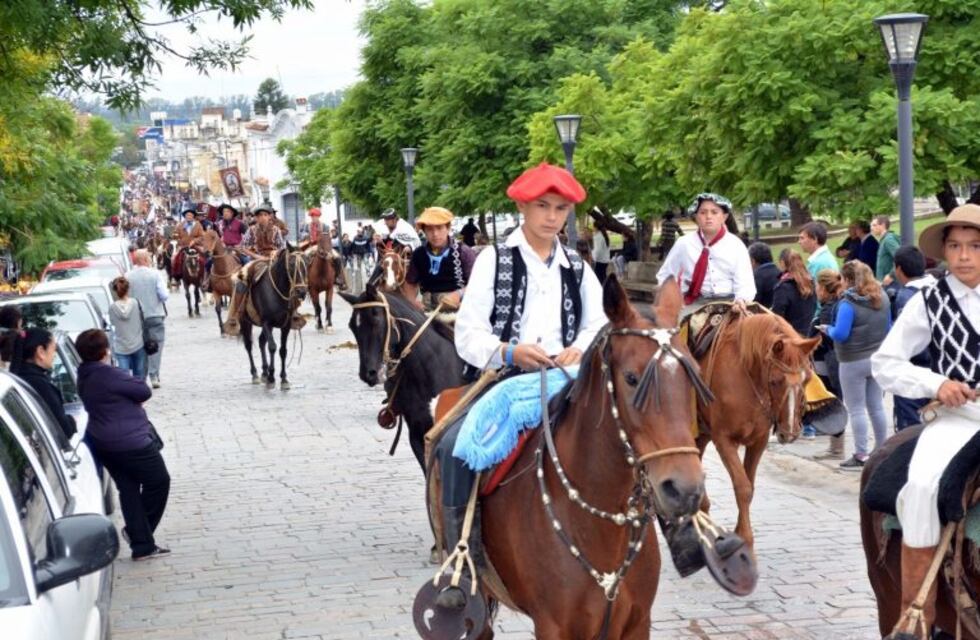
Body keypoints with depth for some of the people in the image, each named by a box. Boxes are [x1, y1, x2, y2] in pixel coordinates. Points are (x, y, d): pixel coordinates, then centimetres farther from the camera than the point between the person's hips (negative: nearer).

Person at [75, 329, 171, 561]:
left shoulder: (85, 377, 5)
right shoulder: (109, 375, -24)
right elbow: (144, 392, -17)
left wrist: (129, 399, -2)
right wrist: (133, 396, 2)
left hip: (103, 443, 9)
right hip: (132, 441, -9)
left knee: (128, 490, 13)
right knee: (159, 482, 8)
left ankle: (142, 545, 13)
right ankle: (136, 532, 13)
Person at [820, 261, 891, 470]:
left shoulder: (848, 304, -18)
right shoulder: (882, 299, 4)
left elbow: (840, 334, -22)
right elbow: (888, 329, 13)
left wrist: (828, 329, -3)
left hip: (853, 362, -7)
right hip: (877, 358, 7)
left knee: (856, 409, 1)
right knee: (876, 406, 14)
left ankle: (861, 455, 2)